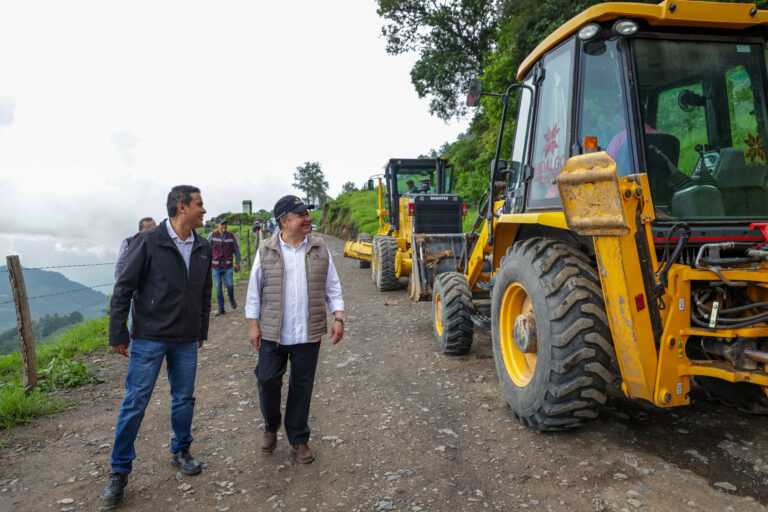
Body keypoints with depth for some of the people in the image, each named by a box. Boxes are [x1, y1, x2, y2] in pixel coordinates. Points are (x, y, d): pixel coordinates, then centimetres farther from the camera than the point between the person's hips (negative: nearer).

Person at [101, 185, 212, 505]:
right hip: (149, 338, -4)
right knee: (135, 403, 2)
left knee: (184, 399, 13)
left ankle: (180, 452, 33)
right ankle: (119, 471, 18)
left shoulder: (203, 247, 4)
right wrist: (118, 334, -7)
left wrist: (202, 331, 16)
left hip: (186, 341, 5)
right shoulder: (149, 241, -12)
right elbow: (123, 289, -8)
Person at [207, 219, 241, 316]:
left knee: (230, 285, -8)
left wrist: (237, 262, 5)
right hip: (216, 266, 0)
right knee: (218, 287, 2)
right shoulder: (212, 235, -1)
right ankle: (221, 308, 11)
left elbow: (236, 249, 8)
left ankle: (232, 300, 24)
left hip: (228, 266, 0)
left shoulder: (231, 235, 1)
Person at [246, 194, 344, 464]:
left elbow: (332, 287, 6)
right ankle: (271, 427, 34)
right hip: (273, 333, 0)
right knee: (267, 380, 5)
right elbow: (254, 290, 4)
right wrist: (254, 325, 1)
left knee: (302, 385, 9)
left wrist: (338, 318, -3)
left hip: (308, 334, 1)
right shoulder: (266, 252, 0)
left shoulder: (319, 249, 3)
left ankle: (299, 439, 26)